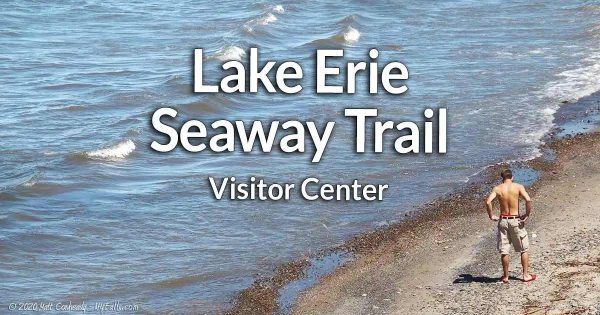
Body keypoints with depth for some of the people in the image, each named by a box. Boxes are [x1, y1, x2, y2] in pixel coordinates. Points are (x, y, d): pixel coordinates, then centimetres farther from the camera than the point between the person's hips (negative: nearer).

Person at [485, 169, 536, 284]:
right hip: (515, 221, -1)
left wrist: (491, 216, -4)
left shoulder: (497, 188, -1)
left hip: (503, 220, 1)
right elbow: (528, 200, -19)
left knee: (504, 251, 10)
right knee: (524, 249, 14)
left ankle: (505, 277, 16)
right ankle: (526, 275, 17)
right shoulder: (518, 187, -4)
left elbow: (488, 202, -16)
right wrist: (527, 215, -9)